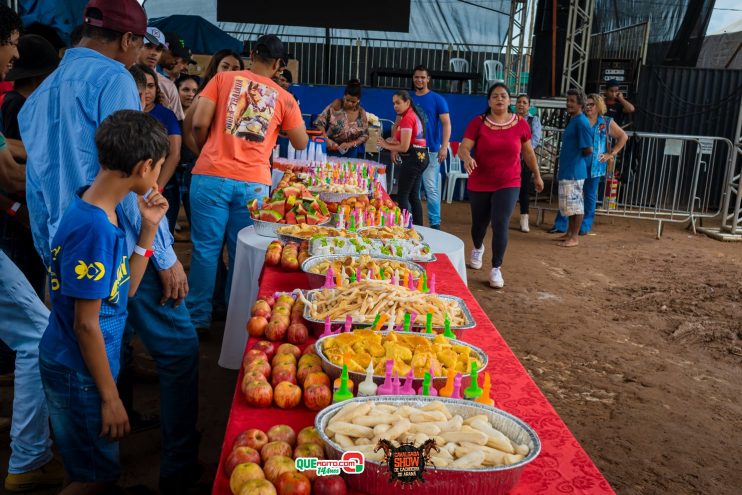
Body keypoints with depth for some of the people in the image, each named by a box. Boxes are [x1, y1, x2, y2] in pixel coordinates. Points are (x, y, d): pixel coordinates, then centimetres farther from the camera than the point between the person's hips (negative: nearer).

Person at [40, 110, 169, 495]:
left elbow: (124, 289, 5)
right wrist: (110, 398, -16)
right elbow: (86, 324, -23)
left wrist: (149, 227, -2)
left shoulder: (109, 211, 0)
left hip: (74, 364, 9)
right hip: (80, 376, -9)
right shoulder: (94, 228, -28)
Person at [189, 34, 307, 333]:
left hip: (211, 176, 0)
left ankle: (198, 317, 14)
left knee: (205, 249, 7)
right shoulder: (284, 98, 8)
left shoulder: (224, 78, 6)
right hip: (254, 183, 1)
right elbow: (301, 144, 14)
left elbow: (199, 124, -2)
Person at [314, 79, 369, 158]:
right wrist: (327, 140, -20)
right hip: (331, 150, -1)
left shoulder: (361, 113, -3)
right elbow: (319, 123, -7)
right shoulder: (336, 105, -9)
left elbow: (364, 135, 1)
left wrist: (350, 144, -15)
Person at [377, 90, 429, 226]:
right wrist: (394, 141, 5)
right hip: (421, 157, 10)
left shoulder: (407, 118, -14)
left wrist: (386, 146, -5)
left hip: (412, 158, -10)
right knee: (413, 195, 14)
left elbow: (404, 147, -18)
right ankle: (418, 227, 18)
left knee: (402, 196, -6)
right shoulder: (414, 115, 15)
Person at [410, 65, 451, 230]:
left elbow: (446, 124, -3)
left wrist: (444, 147, -15)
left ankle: (435, 223, 1)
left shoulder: (437, 99, 1)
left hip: (431, 151, -4)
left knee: (431, 189, -6)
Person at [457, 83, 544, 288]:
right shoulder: (478, 123, -9)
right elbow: (463, 148, -17)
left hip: (509, 185, 0)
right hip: (480, 185, 1)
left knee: (500, 225, -12)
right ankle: (478, 248, 51)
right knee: (479, 223, 16)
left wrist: (537, 175, 17)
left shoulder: (521, 123, -4)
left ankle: (496, 269, 1)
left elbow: (528, 152, 9)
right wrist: (467, 158, -40)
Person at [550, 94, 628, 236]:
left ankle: (585, 226, 15)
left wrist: (611, 154, 3)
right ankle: (561, 225, 5)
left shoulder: (607, 123, 4)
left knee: (590, 196, 7)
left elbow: (623, 137, 11)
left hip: (595, 165, 0)